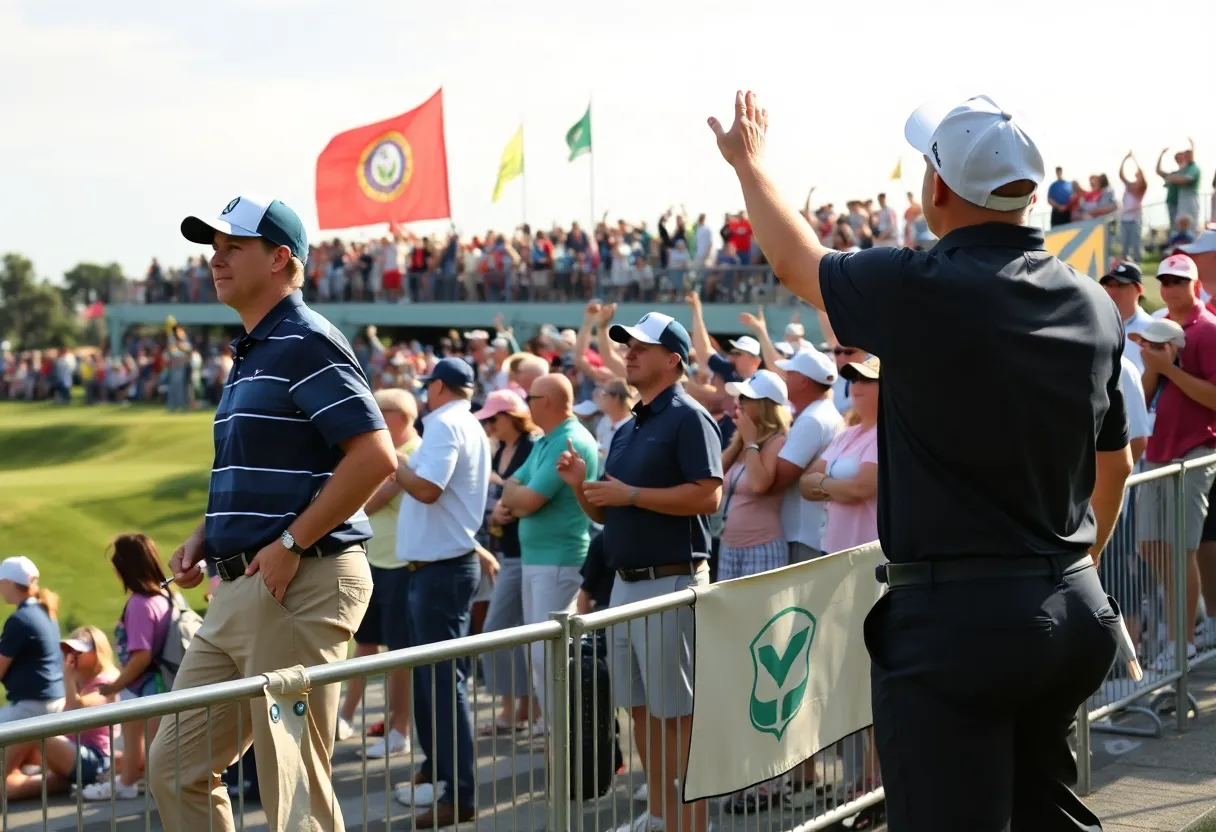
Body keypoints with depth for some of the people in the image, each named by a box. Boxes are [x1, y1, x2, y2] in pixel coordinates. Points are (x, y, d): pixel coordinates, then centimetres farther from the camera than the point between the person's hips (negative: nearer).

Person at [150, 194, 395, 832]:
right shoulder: (250, 352, 19)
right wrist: (205, 536, 13)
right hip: (238, 588, 10)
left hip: (300, 588, -10)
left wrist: (292, 544, -20)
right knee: (175, 766, 11)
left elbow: (375, 456, -21)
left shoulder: (306, 342, -11)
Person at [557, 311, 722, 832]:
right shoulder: (627, 430, 18)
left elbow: (706, 495, -20)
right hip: (626, 582, 9)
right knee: (641, 707, 13)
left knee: (679, 711, -6)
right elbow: (604, 515, 21)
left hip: (672, 581, -9)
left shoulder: (688, 418, -8)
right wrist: (581, 486, 1)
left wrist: (630, 494, -18)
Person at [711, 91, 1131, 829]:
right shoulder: (1095, 306, 4)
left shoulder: (918, 292, -15)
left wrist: (749, 162, 23)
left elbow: (796, 261, 5)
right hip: (1074, 610, 7)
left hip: (954, 618, -7)